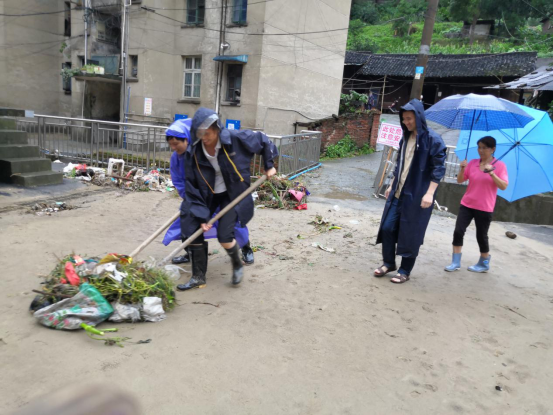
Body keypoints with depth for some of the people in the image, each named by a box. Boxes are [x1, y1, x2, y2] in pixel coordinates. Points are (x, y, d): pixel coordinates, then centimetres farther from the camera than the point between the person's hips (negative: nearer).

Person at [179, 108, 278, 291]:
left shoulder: (236, 139, -22)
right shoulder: (193, 153, -16)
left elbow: (263, 140, -2)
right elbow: (192, 188, -10)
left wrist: (269, 165, 1)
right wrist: (201, 216, -14)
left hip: (233, 194, -3)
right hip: (207, 195, 3)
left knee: (224, 235, -18)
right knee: (193, 229, -5)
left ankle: (237, 265, 16)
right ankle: (198, 277, 14)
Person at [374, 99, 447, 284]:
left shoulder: (433, 140, -11)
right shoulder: (405, 138, 11)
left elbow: (439, 169, -13)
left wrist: (429, 193, -20)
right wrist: (391, 185, 20)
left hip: (417, 196, -6)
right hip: (398, 193, 7)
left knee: (410, 234, 2)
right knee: (387, 227, 6)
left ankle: (405, 271, 17)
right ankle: (389, 263, 24)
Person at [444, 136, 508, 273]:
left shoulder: (499, 165, -5)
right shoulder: (473, 163, 4)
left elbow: (504, 186, -12)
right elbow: (460, 180, 5)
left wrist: (492, 173, -24)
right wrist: (462, 169, -13)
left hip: (484, 208, -3)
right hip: (467, 204, 3)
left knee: (481, 236, 7)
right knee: (458, 231, -5)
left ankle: (484, 264, 27)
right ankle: (455, 262, 5)